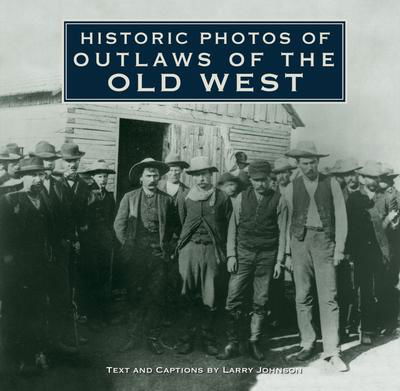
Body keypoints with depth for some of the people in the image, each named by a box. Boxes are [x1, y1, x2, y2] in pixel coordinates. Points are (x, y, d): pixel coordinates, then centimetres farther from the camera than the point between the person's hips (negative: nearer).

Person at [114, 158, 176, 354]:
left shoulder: (166, 199, 6)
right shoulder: (129, 197, 4)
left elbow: (171, 226, 14)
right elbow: (119, 224, 7)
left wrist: (164, 245, 6)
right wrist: (127, 245, 2)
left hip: (158, 254, 1)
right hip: (136, 254, -1)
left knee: (156, 297, 2)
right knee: (135, 297, 2)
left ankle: (153, 338, 13)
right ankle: (131, 336, 12)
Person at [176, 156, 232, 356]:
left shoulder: (222, 198, 3)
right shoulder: (184, 198, 7)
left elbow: (228, 226, 5)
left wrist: (223, 251, 2)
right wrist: (181, 244, 13)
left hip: (212, 250, -1)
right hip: (189, 248, 1)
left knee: (210, 297, 3)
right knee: (189, 296, 3)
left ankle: (208, 338, 15)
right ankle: (188, 337, 12)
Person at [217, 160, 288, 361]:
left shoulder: (278, 201, 1)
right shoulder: (241, 198, 5)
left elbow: (282, 232, 2)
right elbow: (233, 228, 7)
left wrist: (279, 260, -1)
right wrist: (231, 255, 0)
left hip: (267, 256, -1)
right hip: (243, 253, 1)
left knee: (260, 302, 6)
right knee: (233, 300, -3)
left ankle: (254, 342, 19)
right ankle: (233, 344, 6)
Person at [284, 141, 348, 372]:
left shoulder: (332, 184, 6)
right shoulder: (292, 188, 8)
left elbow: (341, 217, 4)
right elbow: (287, 220, 7)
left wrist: (340, 247, -3)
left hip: (325, 241, -1)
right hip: (300, 241, 2)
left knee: (329, 296, -5)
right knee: (303, 296, 5)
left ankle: (333, 351, -2)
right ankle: (308, 344, 16)